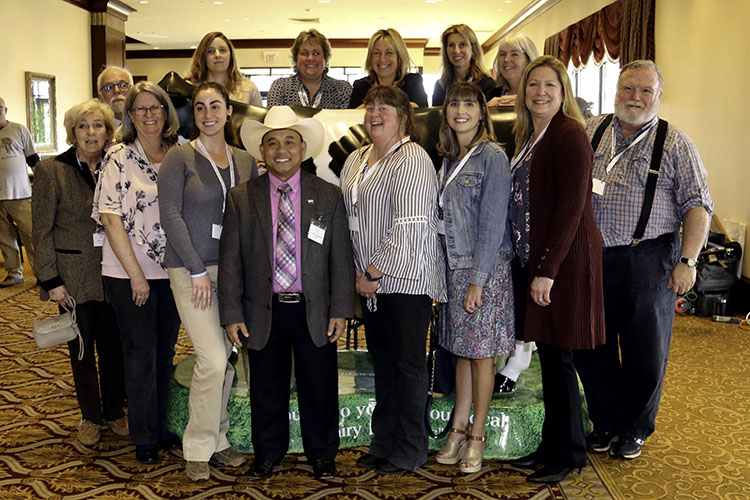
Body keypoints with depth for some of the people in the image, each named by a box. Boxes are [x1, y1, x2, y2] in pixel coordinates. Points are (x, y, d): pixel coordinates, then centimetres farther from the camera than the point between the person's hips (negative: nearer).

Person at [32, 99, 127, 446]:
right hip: (74, 277, -2)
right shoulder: (51, 171, -5)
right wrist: (51, 280, -9)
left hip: (113, 274, 2)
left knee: (114, 346, 8)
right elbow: (41, 231, -4)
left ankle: (114, 411, 27)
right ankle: (90, 416, 26)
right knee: (82, 349, 10)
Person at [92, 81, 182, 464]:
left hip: (171, 273, 4)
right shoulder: (119, 157, -7)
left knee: (165, 352, 13)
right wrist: (136, 274, -13)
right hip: (129, 274, -4)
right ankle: (144, 437, 20)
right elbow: (111, 218, -11)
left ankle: (161, 427, 29)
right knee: (141, 355, 4)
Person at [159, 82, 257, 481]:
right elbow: (170, 215, -9)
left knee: (225, 358, 10)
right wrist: (196, 270, -12)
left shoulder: (244, 161, 9)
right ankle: (198, 448, 8)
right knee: (213, 358, -9)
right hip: (191, 269, -4)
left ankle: (218, 439, 25)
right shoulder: (180, 157, -4)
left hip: (233, 269, 5)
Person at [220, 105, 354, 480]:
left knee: (319, 388, 9)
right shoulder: (241, 198, 3)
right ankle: (267, 455, 31)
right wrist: (232, 315, -4)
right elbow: (230, 261, 1)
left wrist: (340, 310, -4)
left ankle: (322, 456, 28)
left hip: (314, 311, 0)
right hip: (263, 312, 1)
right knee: (267, 389, 12)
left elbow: (341, 259, 1)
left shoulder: (328, 197, 3)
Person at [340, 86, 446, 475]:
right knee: (382, 361, 15)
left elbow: (409, 227, -20)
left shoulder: (411, 160, -12)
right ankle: (383, 444, 27)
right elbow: (349, 216, 18)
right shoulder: (355, 160, 14)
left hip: (406, 279, -8)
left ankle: (410, 451, 15)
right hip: (372, 281, 8)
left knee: (408, 363, 2)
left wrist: (374, 272, -15)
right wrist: (361, 272, 7)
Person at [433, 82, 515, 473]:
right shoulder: (449, 160, 12)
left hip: (486, 269, -6)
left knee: (481, 351, 2)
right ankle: (459, 428, 20)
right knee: (462, 348, 11)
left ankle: (477, 437, 13)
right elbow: (446, 221, 13)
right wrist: (452, 272, 6)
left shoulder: (492, 156, -10)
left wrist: (478, 279, -16)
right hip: (455, 268, 6)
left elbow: (492, 223, -14)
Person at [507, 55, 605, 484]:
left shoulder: (570, 136, -11)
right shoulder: (528, 137, 15)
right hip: (538, 259, 8)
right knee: (549, 355, 13)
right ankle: (552, 445, 25)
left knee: (558, 356, -1)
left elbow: (571, 208, -17)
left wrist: (548, 269, -19)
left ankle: (569, 454, 15)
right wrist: (534, 266, 11)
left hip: (566, 259, -8)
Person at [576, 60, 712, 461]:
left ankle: (634, 428, 25)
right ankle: (605, 423, 28)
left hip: (649, 260, -2)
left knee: (646, 352, 6)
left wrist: (688, 261, -12)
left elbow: (697, 205, -3)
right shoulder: (589, 133, 9)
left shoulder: (675, 144, 1)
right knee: (593, 346, 10)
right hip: (591, 258, 3)